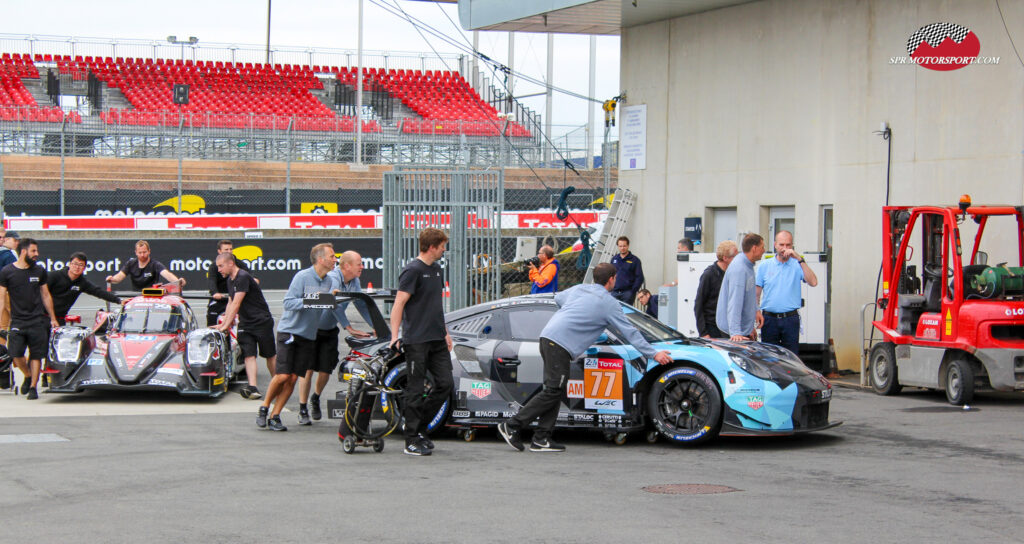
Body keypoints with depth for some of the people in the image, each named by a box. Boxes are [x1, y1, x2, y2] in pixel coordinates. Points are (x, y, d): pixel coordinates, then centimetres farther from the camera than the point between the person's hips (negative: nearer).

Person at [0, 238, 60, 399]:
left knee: (36, 355, -3)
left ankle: (33, 387, 7)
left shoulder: (39, 271, 8)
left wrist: (53, 319, 17)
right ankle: (28, 376, 18)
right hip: (17, 321, -2)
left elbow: (46, 296, 16)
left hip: (37, 321, 2)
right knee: (16, 354, -10)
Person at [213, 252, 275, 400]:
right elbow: (230, 304, 20)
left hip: (262, 321, -8)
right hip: (245, 324, 8)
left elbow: (236, 304, -20)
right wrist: (223, 324, 12)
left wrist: (226, 325, -19)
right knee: (249, 355, -9)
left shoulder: (243, 277, -18)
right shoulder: (230, 280, 13)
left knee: (270, 355, 2)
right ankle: (252, 388, -22)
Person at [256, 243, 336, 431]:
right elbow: (288, 302, -18)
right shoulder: (302, 277, -12)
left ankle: (275, 416, 6)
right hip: (289, 330, -6)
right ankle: (264, 409, 9)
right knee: (282, 376, -12)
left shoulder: (328, 281, 10)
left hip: (308, 336, 6)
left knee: (293, 378, -1)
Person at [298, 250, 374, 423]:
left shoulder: (354, 282, 0)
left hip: (330, 331, 6)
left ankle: (315, 398, 31)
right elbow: (335, 305, -36)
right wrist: (350, 329, -42)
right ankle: (302, 409, 0)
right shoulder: (332, 278, -26)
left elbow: (361, 305, 5)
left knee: (325, 370, 4)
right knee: (307, 368, -8)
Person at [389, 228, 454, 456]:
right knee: (416, 389, -3)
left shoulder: (436, 270, 16)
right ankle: (412, 440, 2)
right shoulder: (413, 270, -10)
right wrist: (395, 336, -21)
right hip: (417, 341, -8)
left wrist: (445, 332, 25)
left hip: (437, 340, 8)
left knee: (445, 384, 4)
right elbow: (399, 304, -14)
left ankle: (419, 426, 18)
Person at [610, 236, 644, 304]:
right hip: (614, 292, 4)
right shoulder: (614, 259, 14)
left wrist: (633, 291, -10)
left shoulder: (634, 260, 1)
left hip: (627, 292, -4)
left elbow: (640, 278, -2)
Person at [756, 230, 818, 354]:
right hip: (769, 319, 1)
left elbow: (813, 282, -13)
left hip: (790, 320, -1)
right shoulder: (765, 266, 8)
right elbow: (756, 293, 9)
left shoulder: (797, 265, 3)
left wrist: (800, 259, -17)